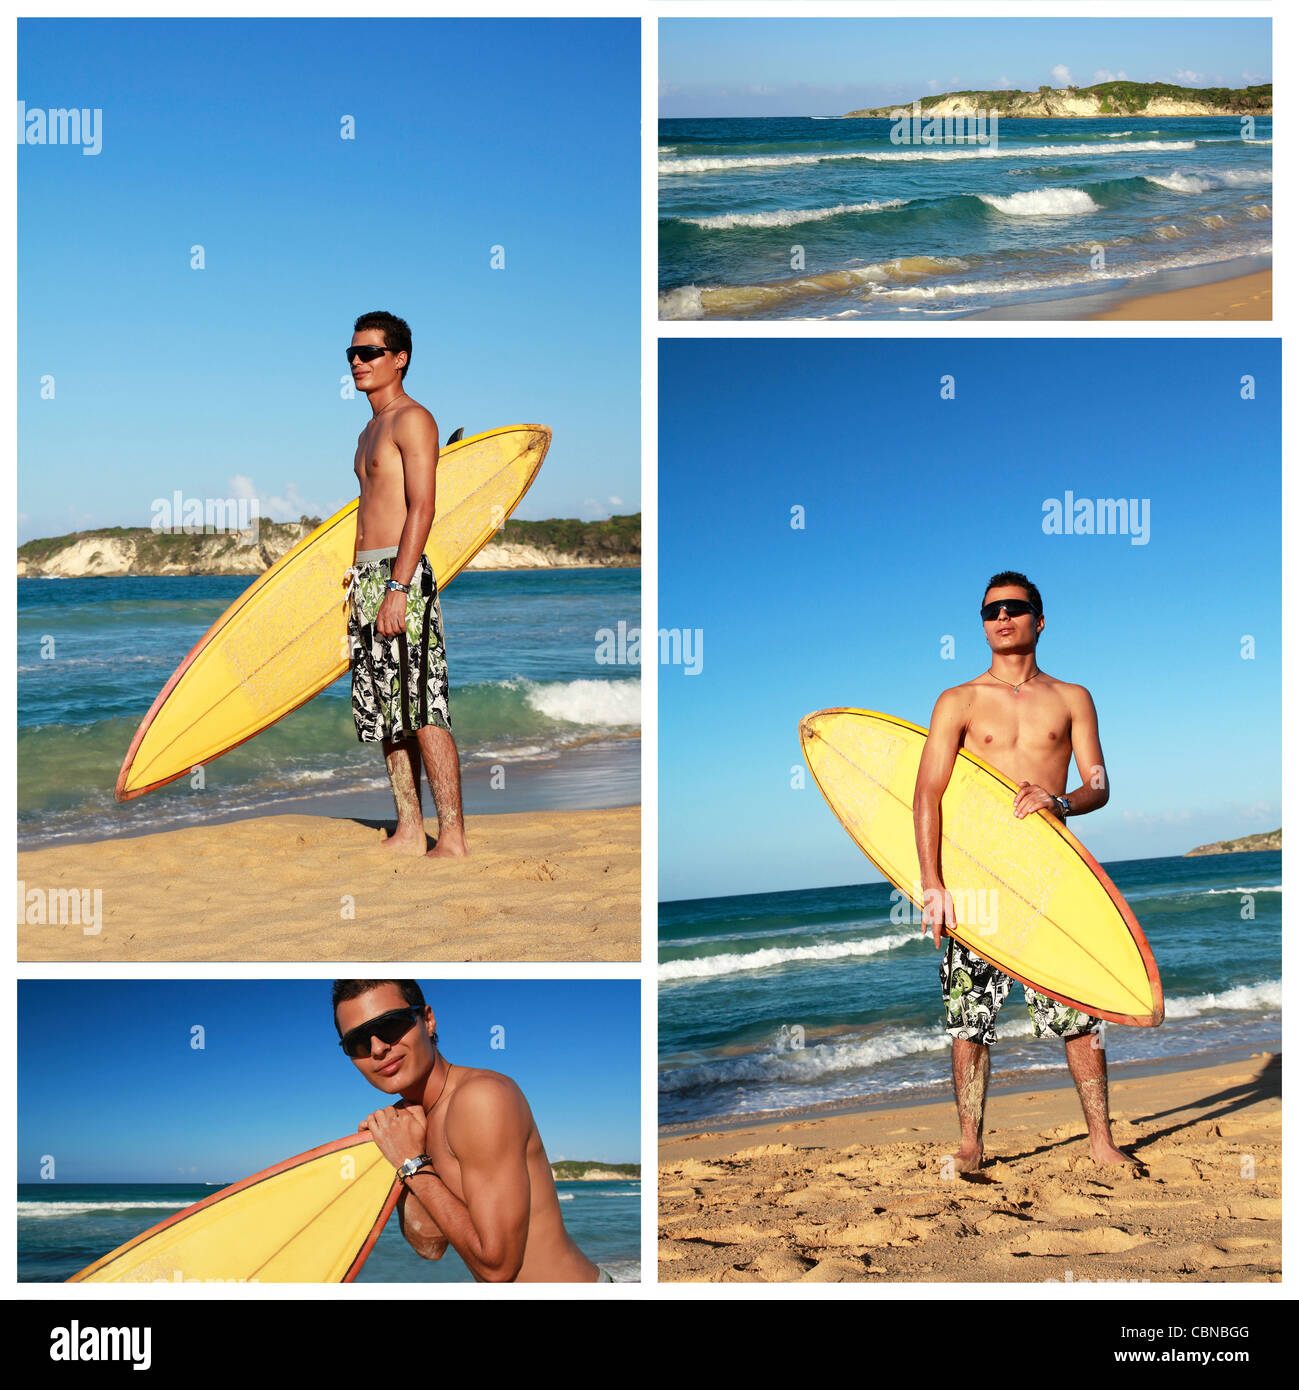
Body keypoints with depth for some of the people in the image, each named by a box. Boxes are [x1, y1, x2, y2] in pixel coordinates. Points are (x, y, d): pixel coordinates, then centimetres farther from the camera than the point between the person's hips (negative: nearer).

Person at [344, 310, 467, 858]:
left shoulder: (413, 420, -6)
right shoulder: (369, 432, 22)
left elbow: (422, 508, -16)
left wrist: (398, 587, -23)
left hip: (401, 574, -10)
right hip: (367, 576, 10)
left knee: (423, 711, -13)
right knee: (385, 715, 9)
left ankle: (452, 839, -12)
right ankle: (409, 832, 14)